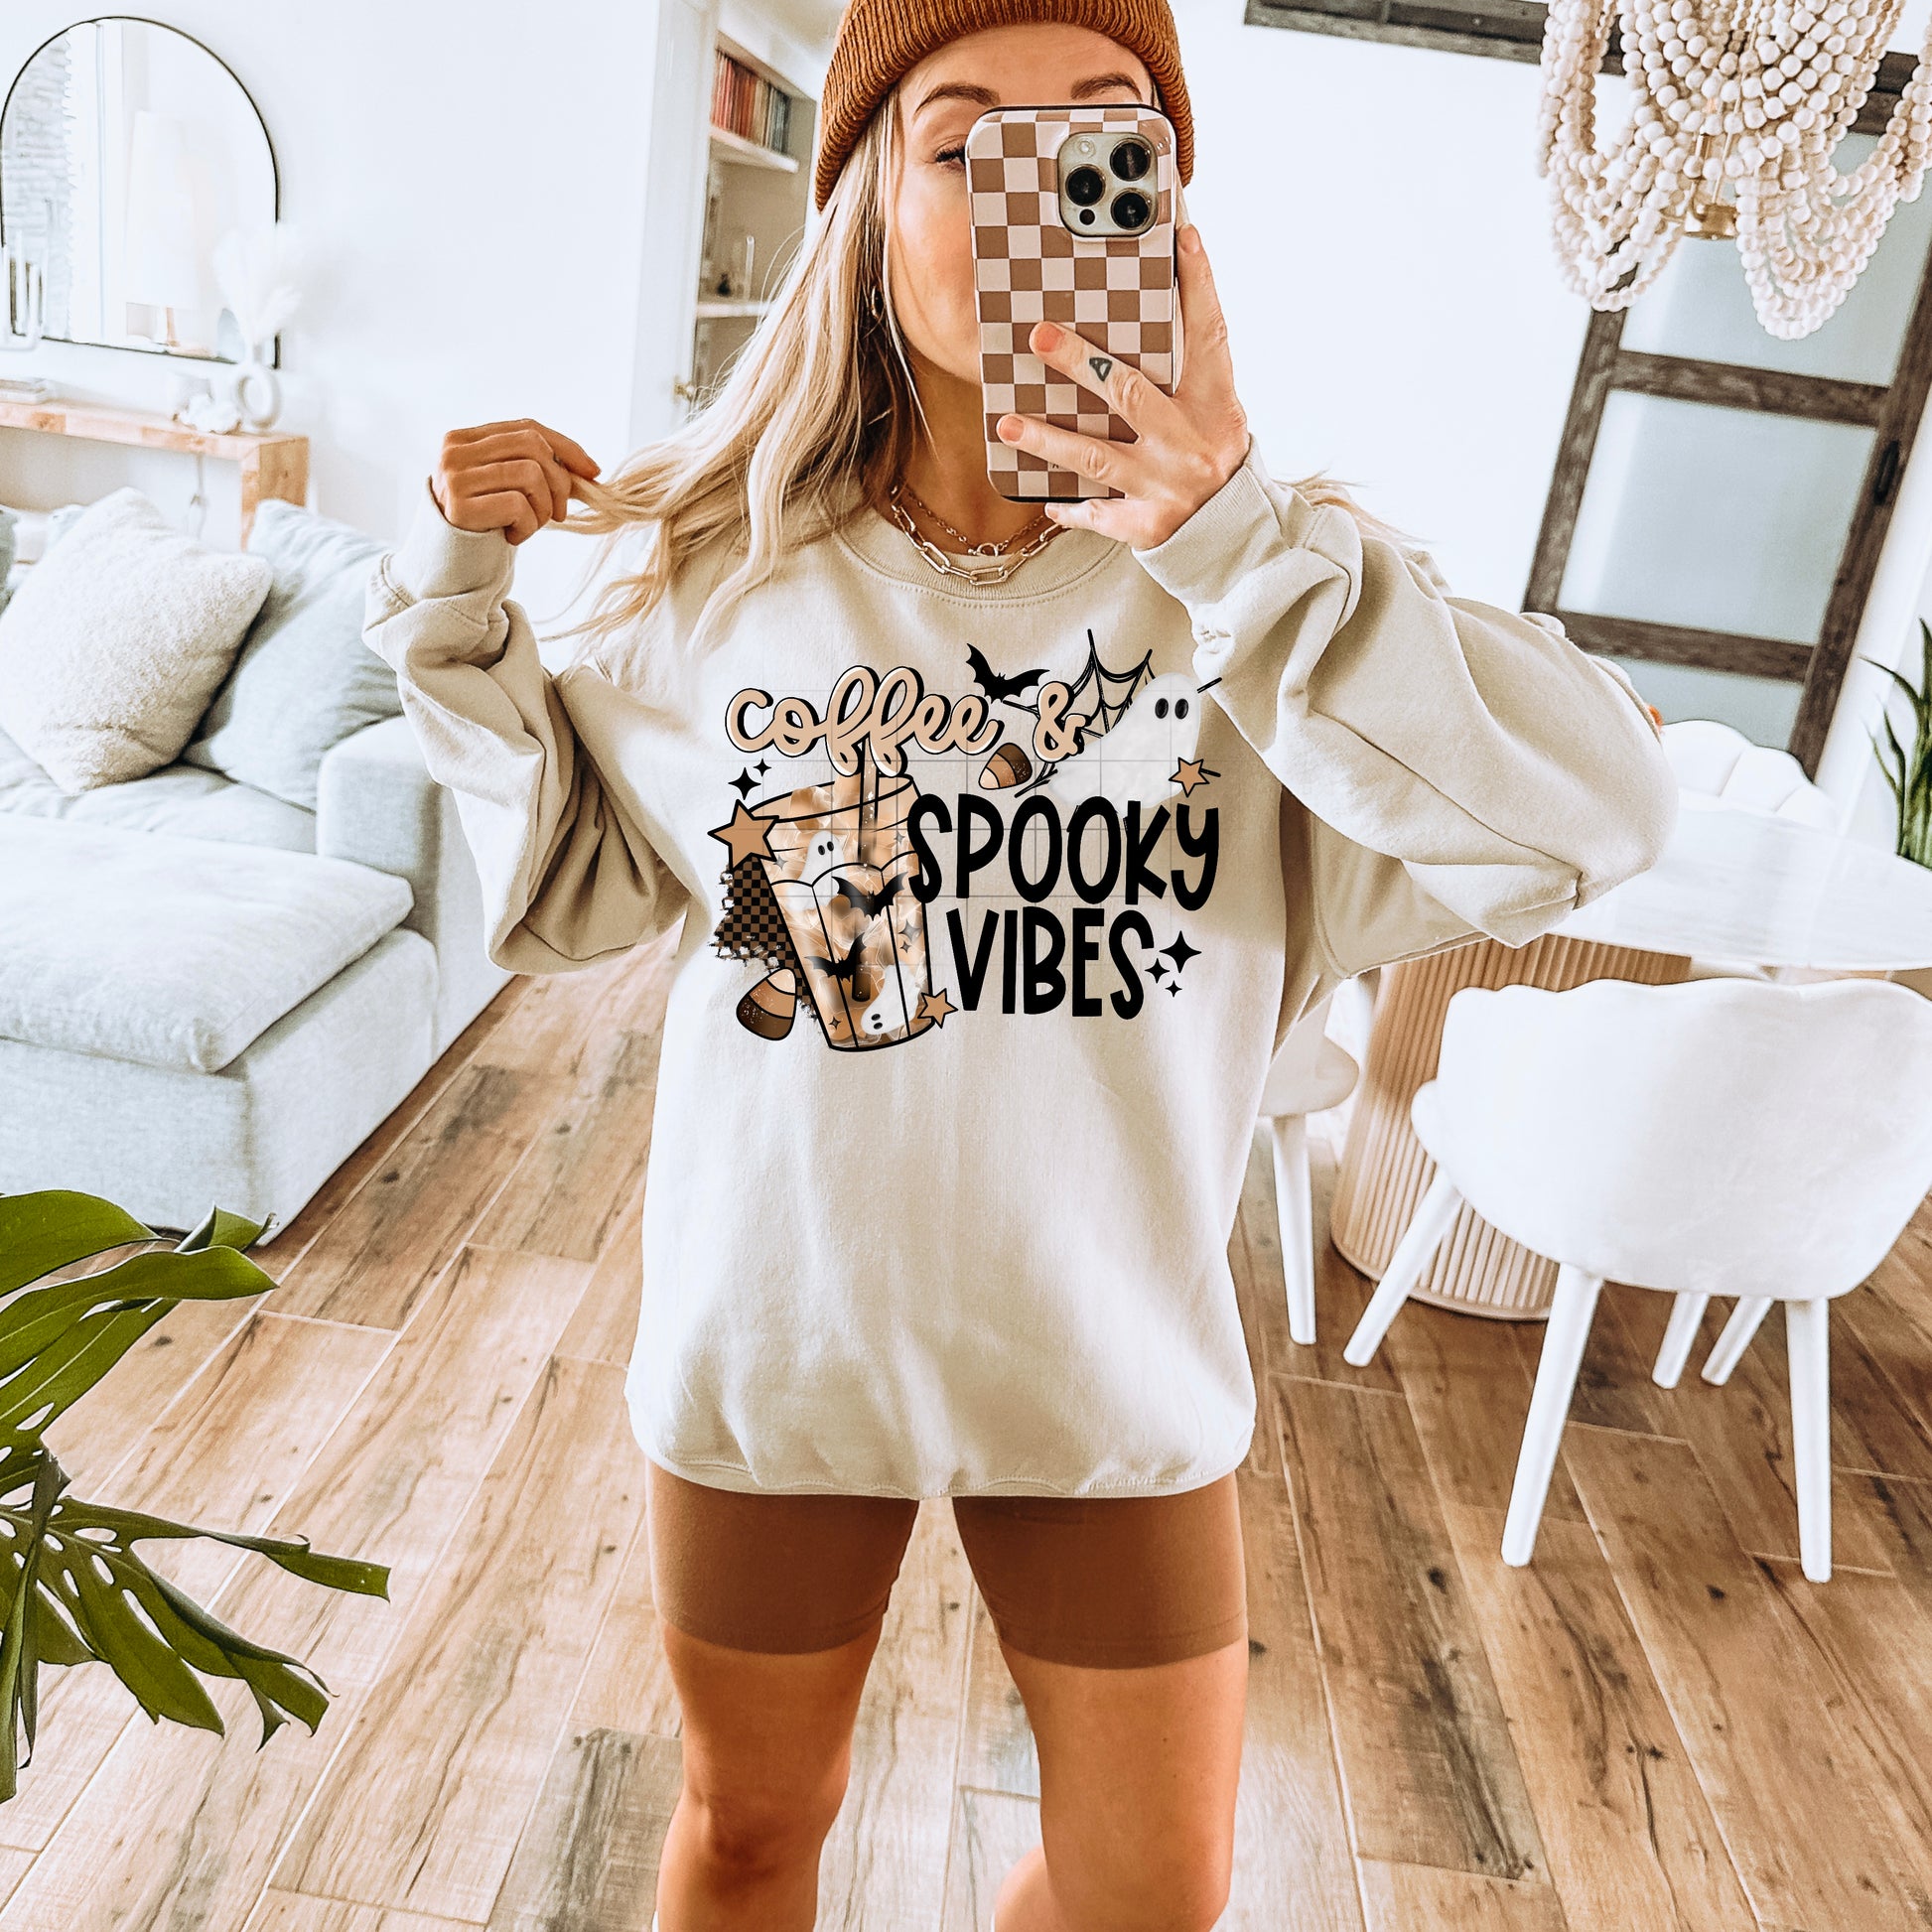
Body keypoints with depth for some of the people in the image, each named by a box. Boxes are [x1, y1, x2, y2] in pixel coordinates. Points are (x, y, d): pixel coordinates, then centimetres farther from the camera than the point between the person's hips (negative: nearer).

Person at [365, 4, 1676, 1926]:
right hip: (773, 1328, 0)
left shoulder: (1261, 569, -10)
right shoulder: (722, 567, -8)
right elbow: (567, 891, 3)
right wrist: (456, 602, -7)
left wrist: (1239, 546, -30)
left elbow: (1597, 820, -23)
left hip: (1113, 1349, 1)